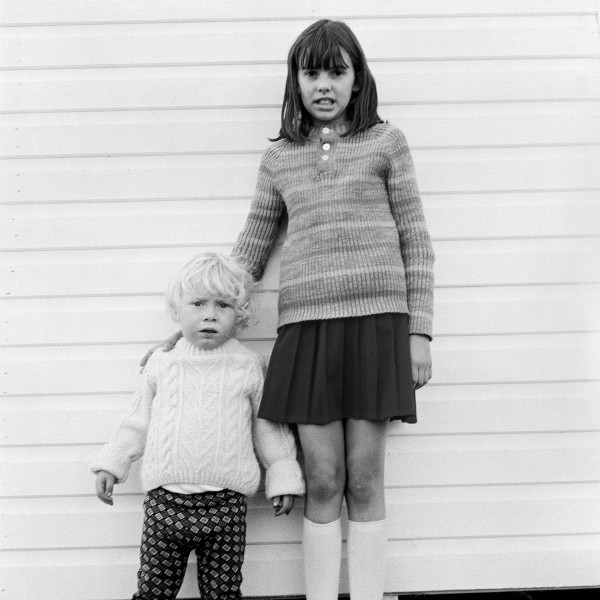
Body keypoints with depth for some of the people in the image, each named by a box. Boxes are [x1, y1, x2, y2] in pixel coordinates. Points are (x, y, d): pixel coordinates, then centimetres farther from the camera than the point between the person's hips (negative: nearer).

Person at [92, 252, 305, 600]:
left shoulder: (249, 367, 2)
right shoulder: (162, 364, 6)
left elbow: (269, 428, 9)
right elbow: (139, 420, 17)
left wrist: (283, 478, 7)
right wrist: (112, 464, 13)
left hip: (224, 505, -1)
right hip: (164, 500, 2)